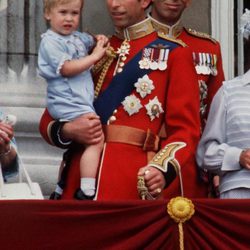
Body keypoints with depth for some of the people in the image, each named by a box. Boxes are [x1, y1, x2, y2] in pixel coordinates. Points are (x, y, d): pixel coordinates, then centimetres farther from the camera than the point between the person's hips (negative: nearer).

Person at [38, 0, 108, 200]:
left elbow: (91, 41, 34)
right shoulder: (50, 42, -12)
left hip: (82, 102, 10)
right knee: (96, 140, -22)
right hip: (68, 105, -10)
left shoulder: (78, 37, 13)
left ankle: (61, 190, 34)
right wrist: (94, 56, -19)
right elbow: (66, 69, -22)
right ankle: (87, 193, -26)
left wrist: (100, 41, 10)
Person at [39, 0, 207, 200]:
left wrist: (164, 170, -21)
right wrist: (67, 131, -6)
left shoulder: (173, 54, 5)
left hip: (136, 183, -4)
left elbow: (185, 129, -2)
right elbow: (48, 121, 17)